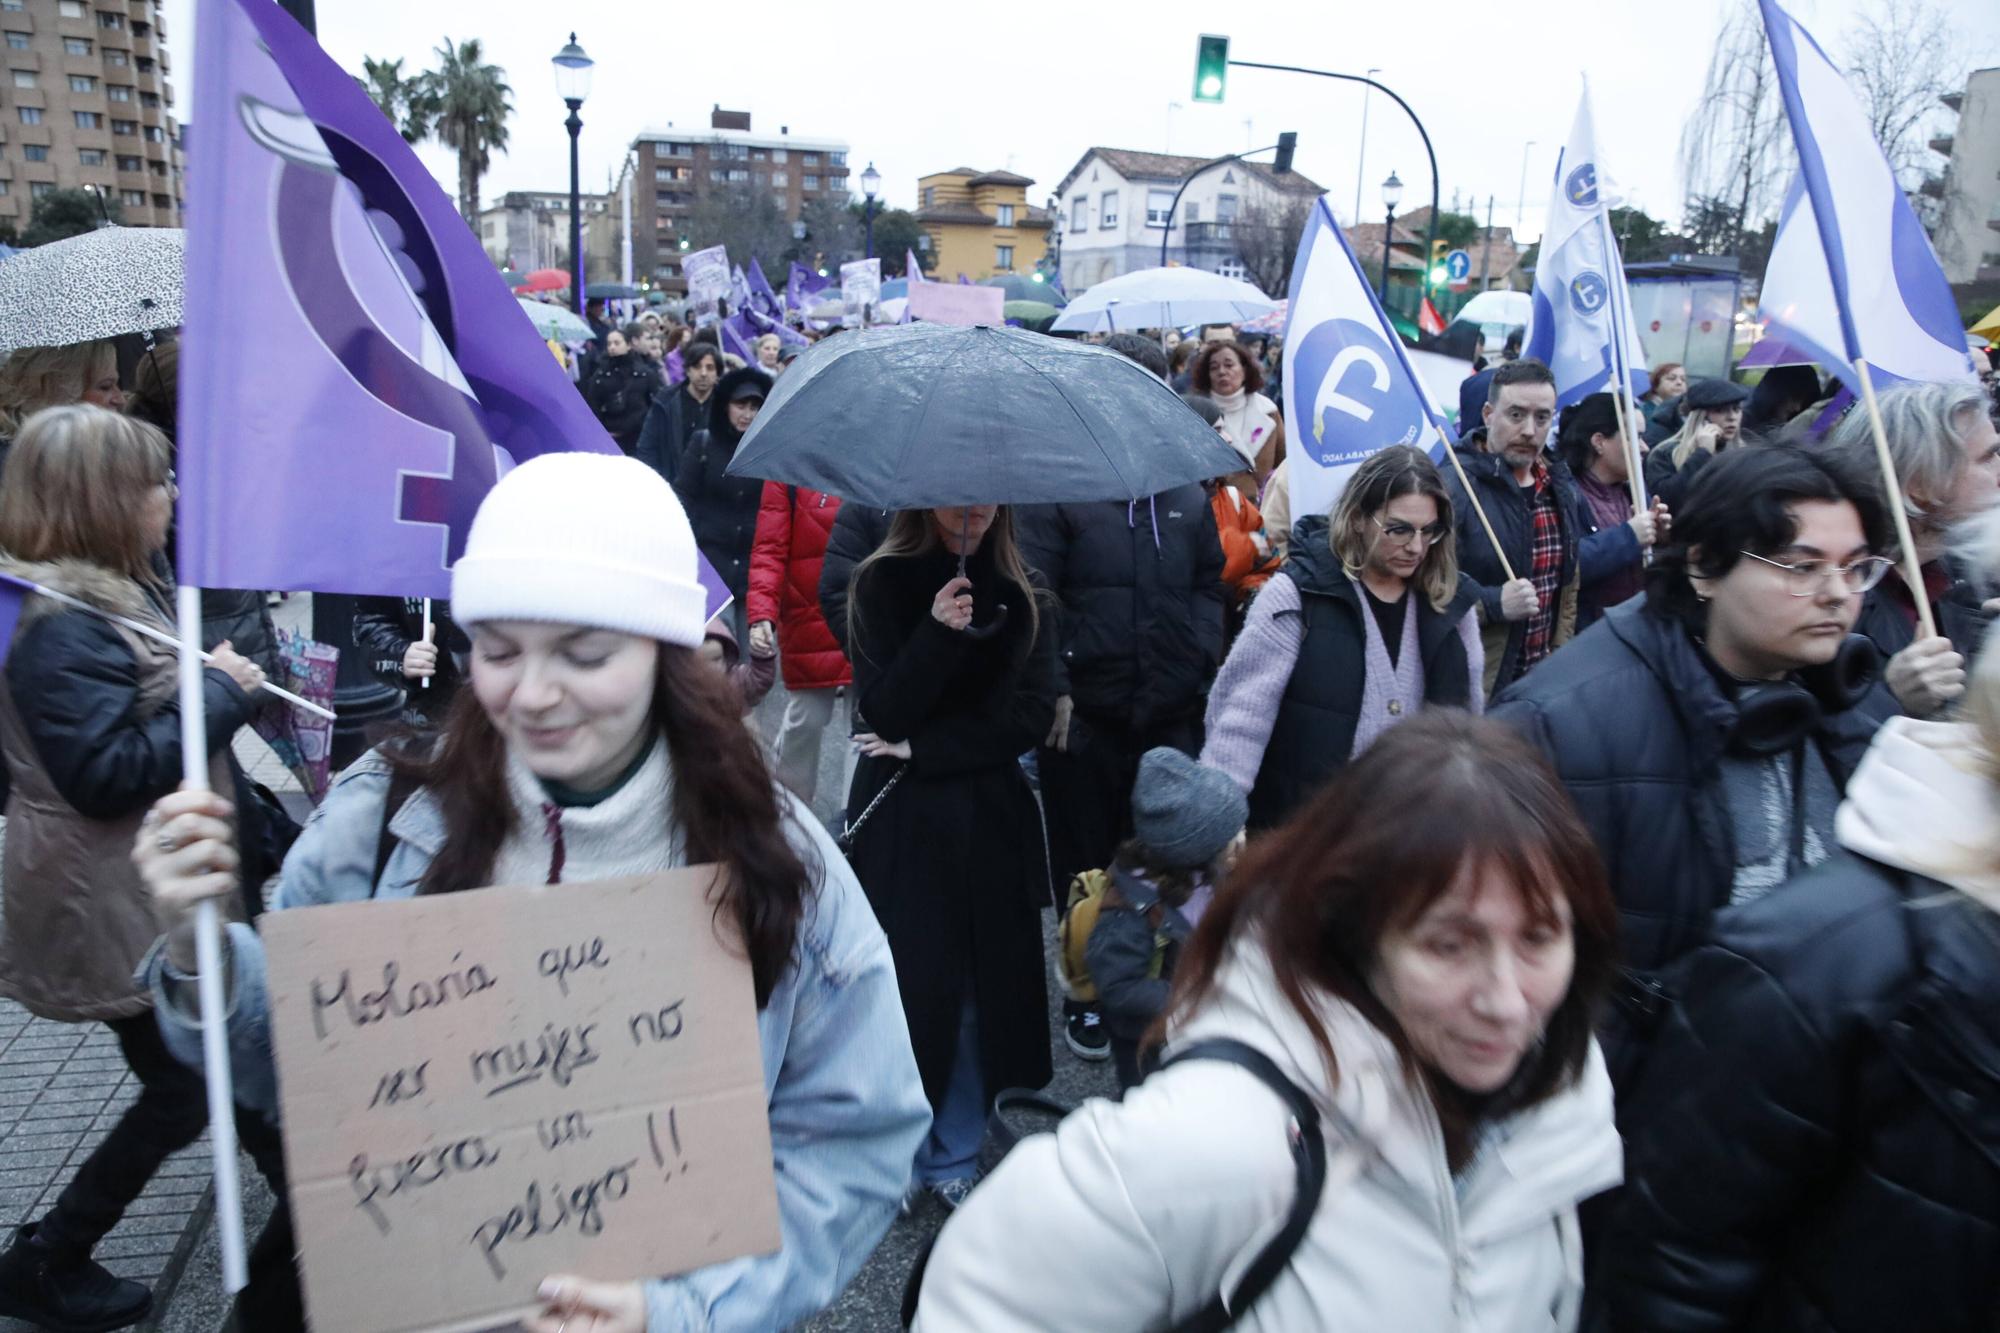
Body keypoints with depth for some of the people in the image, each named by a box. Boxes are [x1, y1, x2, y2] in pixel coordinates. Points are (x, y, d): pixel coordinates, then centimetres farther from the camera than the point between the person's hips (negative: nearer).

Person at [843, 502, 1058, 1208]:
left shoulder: (1020, 592, 4)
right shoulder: (883, 582, -3)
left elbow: (1032, 713, -3)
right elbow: (883, 711, -10)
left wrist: (920, 749, -10)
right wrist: (938, 632, -24)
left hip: (992, 815, 3)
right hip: (900, 820, -2)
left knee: (981, 990, 6)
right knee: (908, 984, 1)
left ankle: (952, 1161, 25)